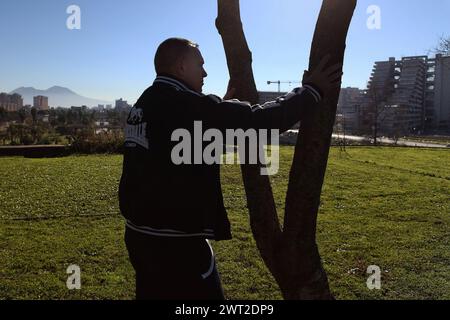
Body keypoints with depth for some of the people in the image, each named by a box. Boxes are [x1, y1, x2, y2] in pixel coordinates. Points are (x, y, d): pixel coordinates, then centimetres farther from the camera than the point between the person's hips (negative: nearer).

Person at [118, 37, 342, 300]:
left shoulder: (145, 105, 9)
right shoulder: (185, 105, -19)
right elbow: (258, 120, -18)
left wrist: (223, 107, 24)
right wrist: (312, 90, -8)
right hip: (175, 240, -9)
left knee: (155, 294, 23)